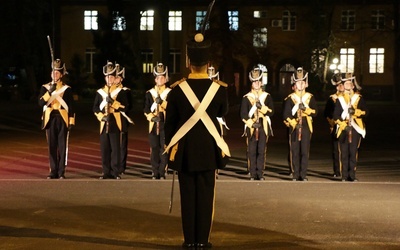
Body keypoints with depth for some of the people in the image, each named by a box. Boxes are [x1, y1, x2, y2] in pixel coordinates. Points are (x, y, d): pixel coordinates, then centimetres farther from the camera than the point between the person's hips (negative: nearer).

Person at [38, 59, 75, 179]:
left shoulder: (67, 89, 4)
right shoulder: (45, 87, 8)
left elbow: (71, 107, 3)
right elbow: (41, 103, -6)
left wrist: (71, 122, -4)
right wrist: (49, 92, -16)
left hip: (63, 120, -1)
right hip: (50, 120, 1)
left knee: (62, 147, -1)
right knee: (51, 147, 4)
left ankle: (61, 172, 4)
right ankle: (53, 171, 11)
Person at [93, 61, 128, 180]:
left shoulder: (120, 91, 5)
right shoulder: (100, 92, 12)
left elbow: (124, 107, -2)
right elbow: (95, 108, 10)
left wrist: (113, 102, -15)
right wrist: (101, 116, -6)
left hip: (115, 122, -2)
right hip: (104, 122, 3)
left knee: (115, 148, -4)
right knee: (104, 148, 2)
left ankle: (115, 172, 0)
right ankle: (106, 172, 8)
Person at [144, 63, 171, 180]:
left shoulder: (170, 93, 7)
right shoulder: (149, 93, 11)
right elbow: (146, 109, 7)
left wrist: (162, 102, -14)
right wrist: (151, 117, -10)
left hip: (166, 124, -1)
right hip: (153, 124, 1)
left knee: (164, 148, -3)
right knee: (154, 149, 1)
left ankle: (162, 172, 2)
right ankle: (155, 172, 8)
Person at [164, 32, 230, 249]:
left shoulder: (177, 88, -8)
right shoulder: (219, 88, -7)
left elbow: (170, 121, 0)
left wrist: (169, 144, 12)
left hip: (184, 148, 0)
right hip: (208, 147, 0)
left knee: (188, 194, 6)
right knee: (206, 193, 6)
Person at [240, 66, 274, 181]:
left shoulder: (267, 96, 10)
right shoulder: (246, 97, 6)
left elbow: (271, 112, 3)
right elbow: (243, 114, 0)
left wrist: (262, 107, -13)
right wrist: (252, 124, -11)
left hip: (264, 128, 1)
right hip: (251, 128, -1)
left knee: (262, 151, 0)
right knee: (251, 152, -2)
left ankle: (260, 174, 4)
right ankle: (253, 174, 3)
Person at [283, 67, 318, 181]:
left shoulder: (310, 97, 11)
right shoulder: (290, 98, 6)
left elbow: (315, 112, 4)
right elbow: (286, 115, 0)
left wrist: (305, 109, -12)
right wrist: (292, 124, -13)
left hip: (306, 128, 1)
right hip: (294, 128, -1)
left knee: (305, 152, -2)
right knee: (295, 152, 0)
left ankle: (303, 175, 3)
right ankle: (295, 175, 6)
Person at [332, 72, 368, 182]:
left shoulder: (359, 98, 10)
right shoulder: (339, 99, 11)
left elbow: (365, 112, 3)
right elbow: (336, 115, 5)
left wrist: (356, 111, -15)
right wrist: (342, 124, -11)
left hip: (356, 129, 0)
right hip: (343, 129, 0)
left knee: (353, 152, -3)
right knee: (344, 153, -1)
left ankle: (352, 175, 2)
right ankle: (345, 176, 3)